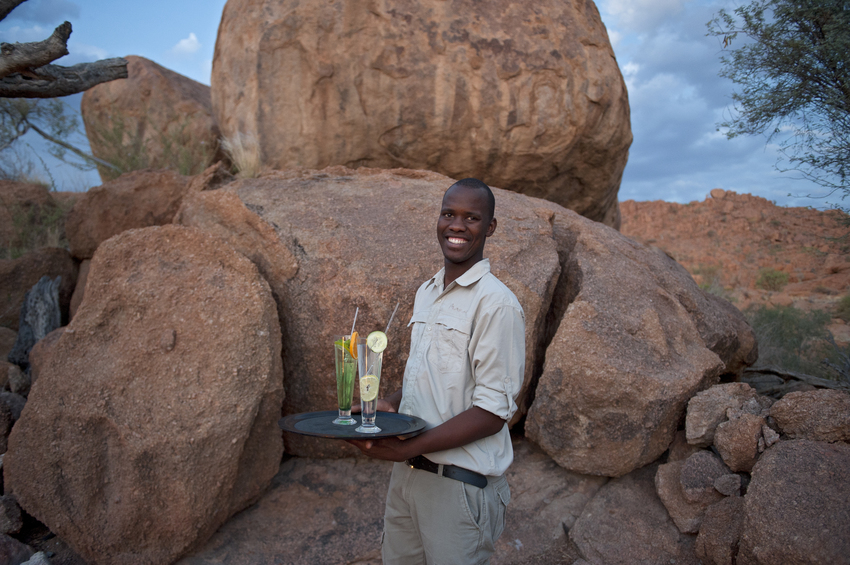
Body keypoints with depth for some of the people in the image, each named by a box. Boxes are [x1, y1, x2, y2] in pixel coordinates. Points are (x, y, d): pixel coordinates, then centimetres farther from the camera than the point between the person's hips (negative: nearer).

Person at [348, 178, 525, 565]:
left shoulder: (497, 304, -16)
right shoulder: (425, 293, 10)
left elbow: (493, 411, -18)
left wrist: (409, 448, -21)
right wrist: (389, 405, 0)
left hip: (461, 485, -7)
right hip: (406, 473, 7)